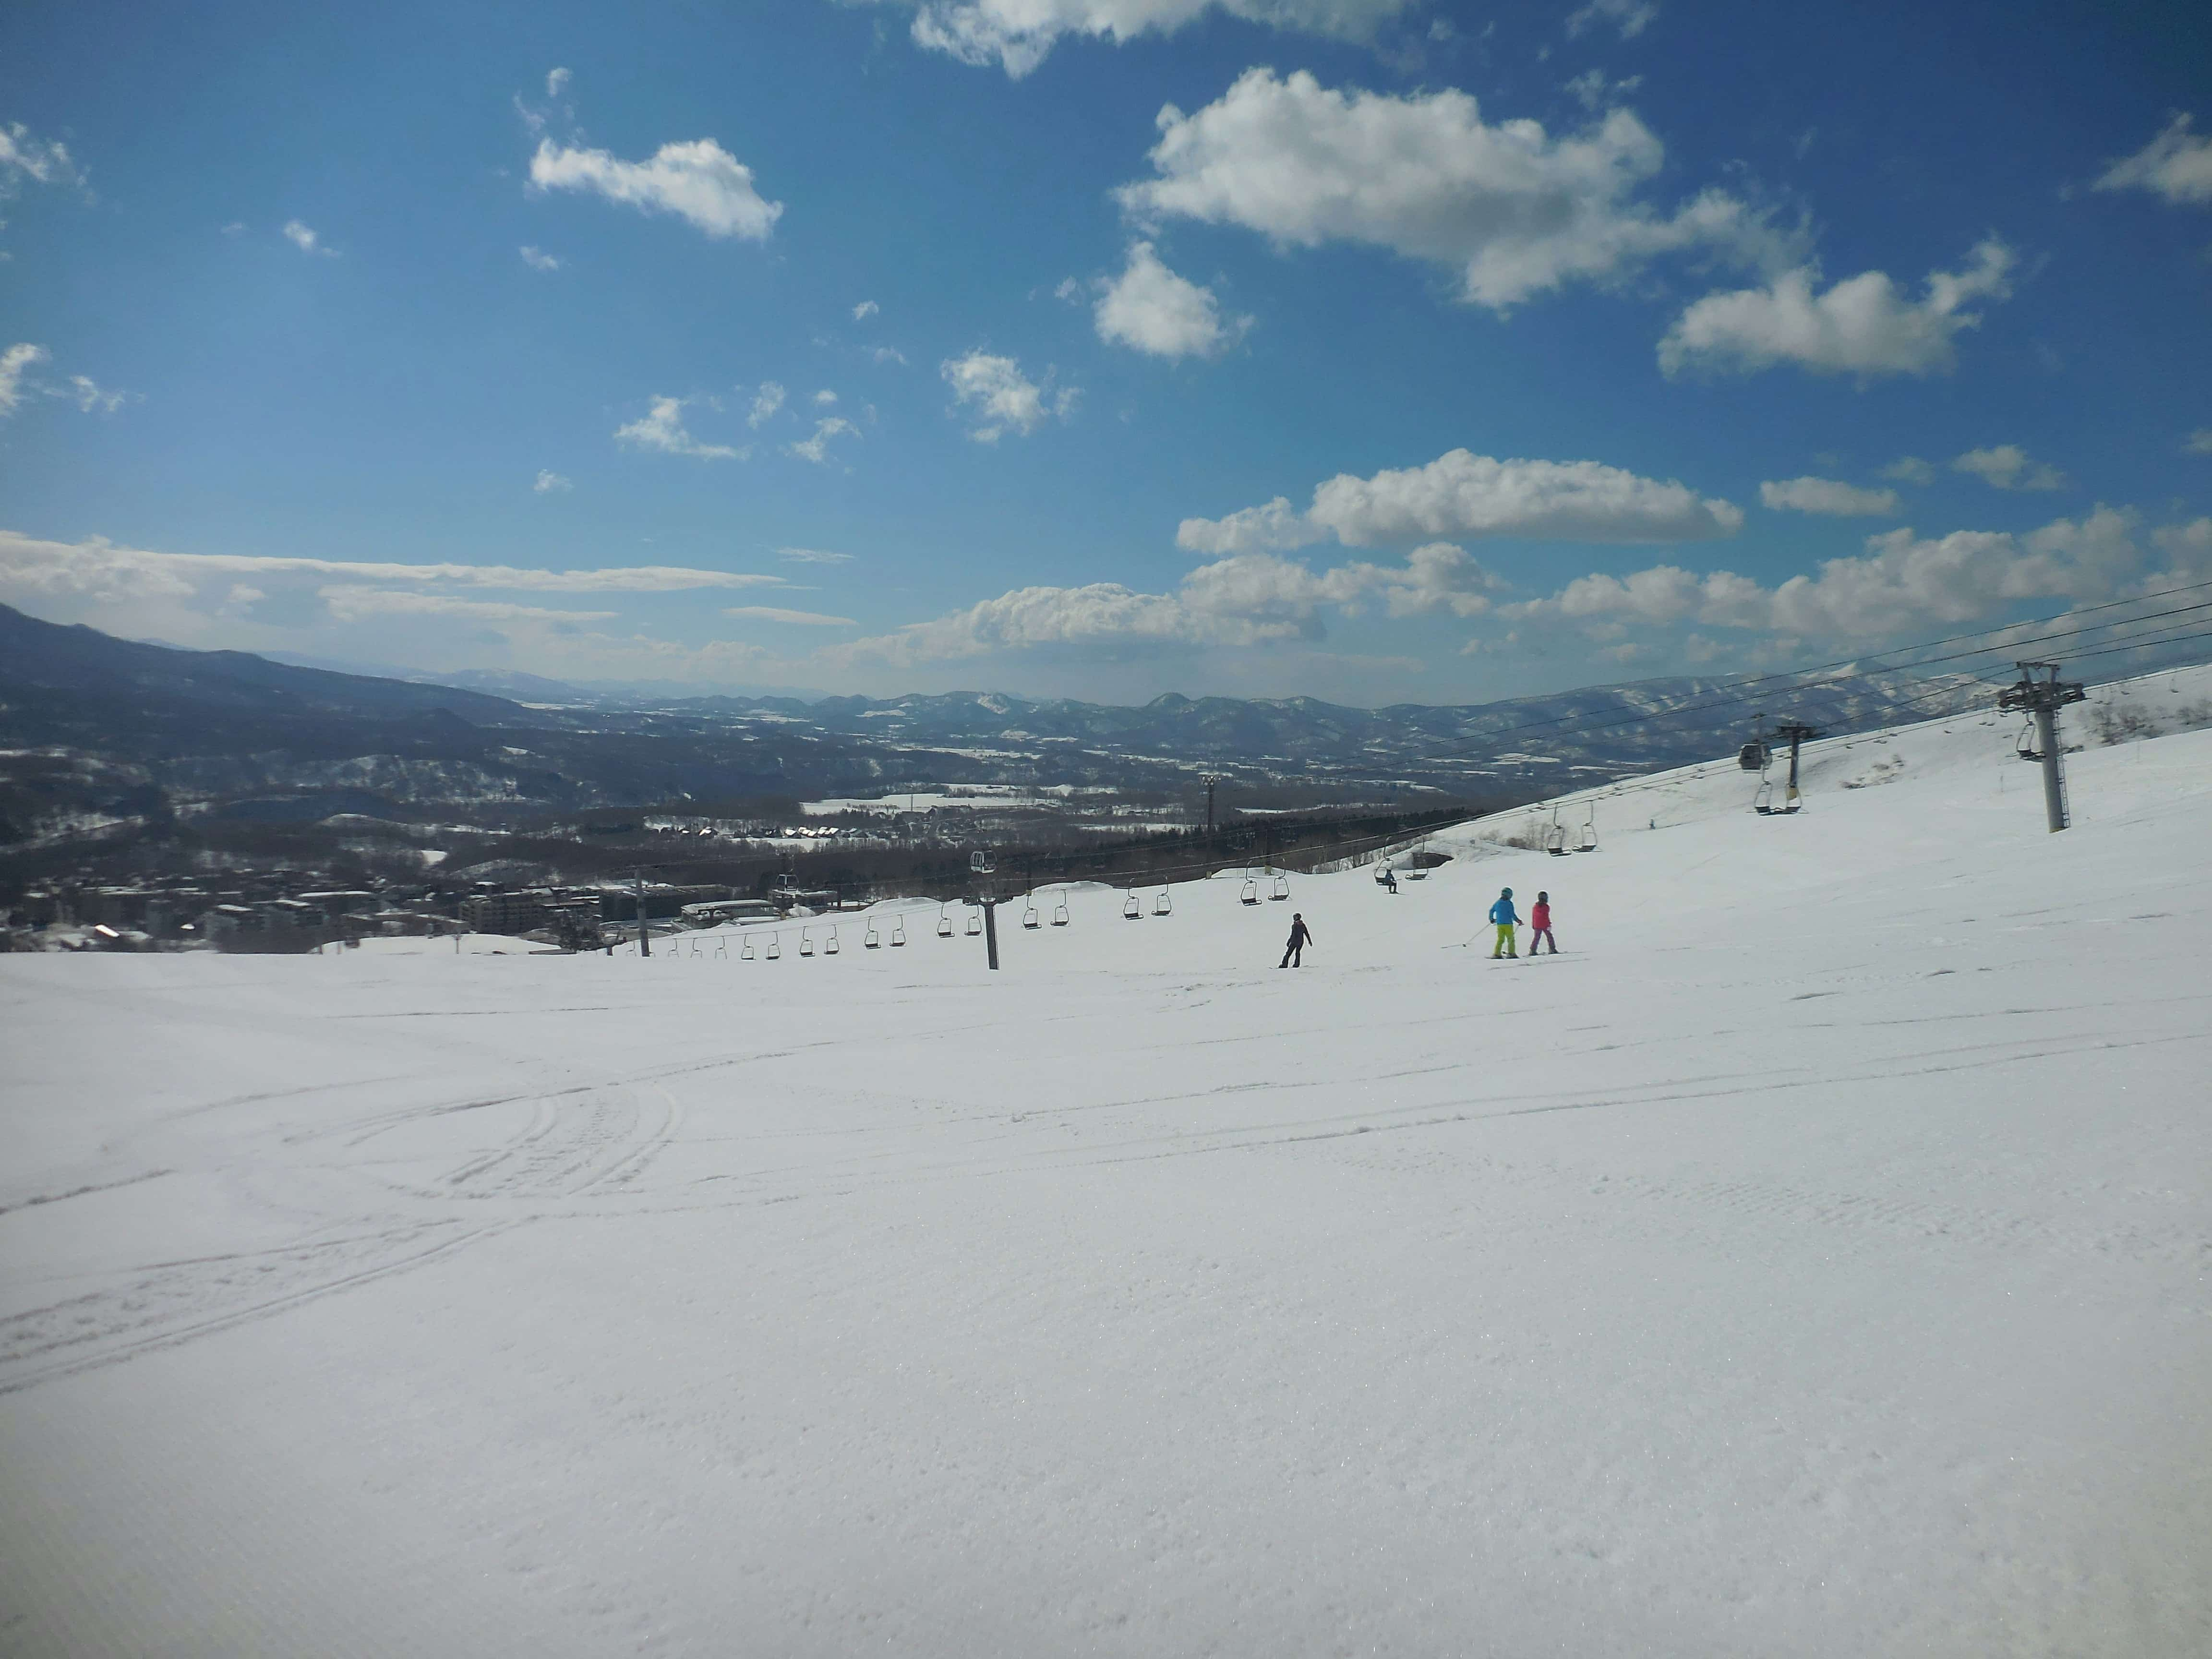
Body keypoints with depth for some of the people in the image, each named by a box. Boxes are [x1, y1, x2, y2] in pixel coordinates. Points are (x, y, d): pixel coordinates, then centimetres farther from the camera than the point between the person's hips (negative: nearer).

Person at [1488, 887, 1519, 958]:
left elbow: (1491, 911, 17)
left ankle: (1497, 953, -1)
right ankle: (1511, 953, 0)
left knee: (1500, 939, 8)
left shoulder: (1497, 903, 8)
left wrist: (1491, 919, 32)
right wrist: (1518, 921, 1)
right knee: (1511, 939, 5)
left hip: (1499, 924, 5)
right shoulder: (1509, 903, -8)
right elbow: (1512, 914, -11)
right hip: (1508, 924, -5)